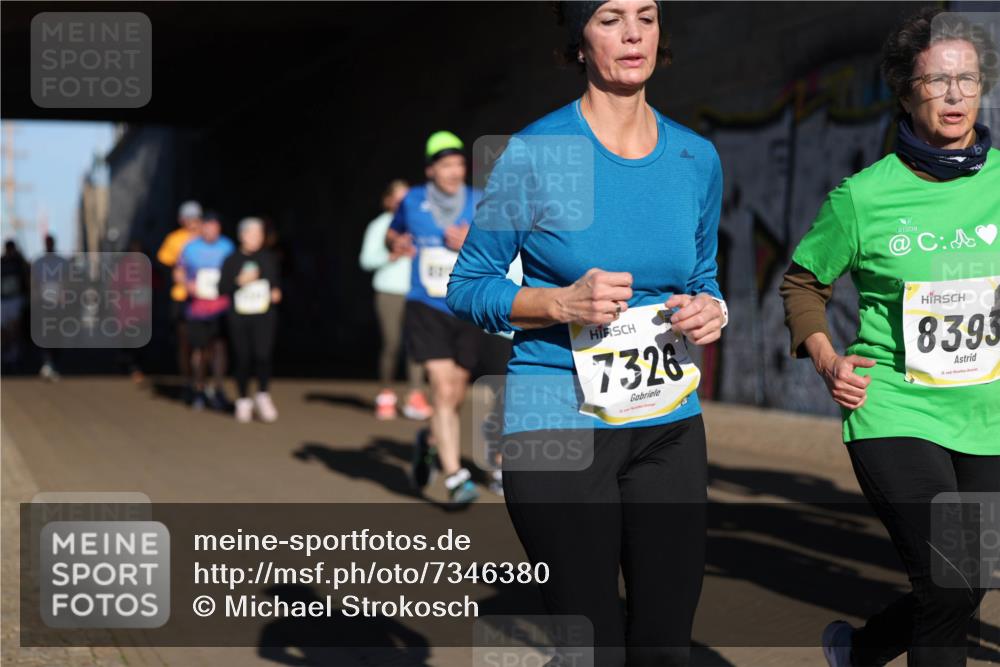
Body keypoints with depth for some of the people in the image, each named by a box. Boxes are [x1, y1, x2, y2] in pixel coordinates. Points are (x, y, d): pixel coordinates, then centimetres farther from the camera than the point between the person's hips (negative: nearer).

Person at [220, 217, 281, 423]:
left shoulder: (269, 258, 8)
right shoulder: (231, 261, 4)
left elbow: (278, 281, 21)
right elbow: (222, 288, 0)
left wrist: (277, 292, 2)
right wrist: (239, 281, -14)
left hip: (264, 316, 0)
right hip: (238, 316, 0)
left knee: (263, 354, -16)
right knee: (243, 358, 2)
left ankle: (262, 395, 0)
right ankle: (244, 400, 18)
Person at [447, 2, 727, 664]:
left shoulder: (697, 158, 8)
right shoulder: (536, 153, -7)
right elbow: (468, 286, -2)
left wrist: (710, 311, -2)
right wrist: (563, 303, -18)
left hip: (669, 427, 5)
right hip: (559, 425, -4)